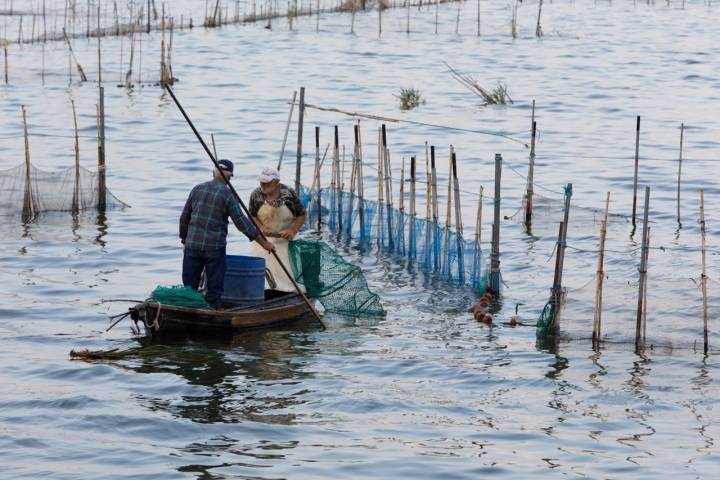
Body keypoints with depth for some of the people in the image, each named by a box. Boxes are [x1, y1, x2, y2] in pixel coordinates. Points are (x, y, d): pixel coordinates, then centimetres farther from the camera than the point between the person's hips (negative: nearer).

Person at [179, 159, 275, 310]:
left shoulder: (197, 189, 7)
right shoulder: (228, 194, -5)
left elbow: (184, 218, 12)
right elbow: (242, 223, -9)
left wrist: (184, 240, 25)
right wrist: (264, 243, -4)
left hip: (192, 245, 4)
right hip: (215, 246, -3)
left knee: (189, 286, 9)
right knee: (215, 288, 3)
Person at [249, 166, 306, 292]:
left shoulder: (289, 193, -13)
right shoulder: (256, 194, -9)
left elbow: (302, 214, -3)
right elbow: (251, 215, 3)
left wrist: (293, 231, -17)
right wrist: (261, 227, -16)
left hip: (284, 238, -1)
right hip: (263, 238, 1)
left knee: (286, 269, -2)